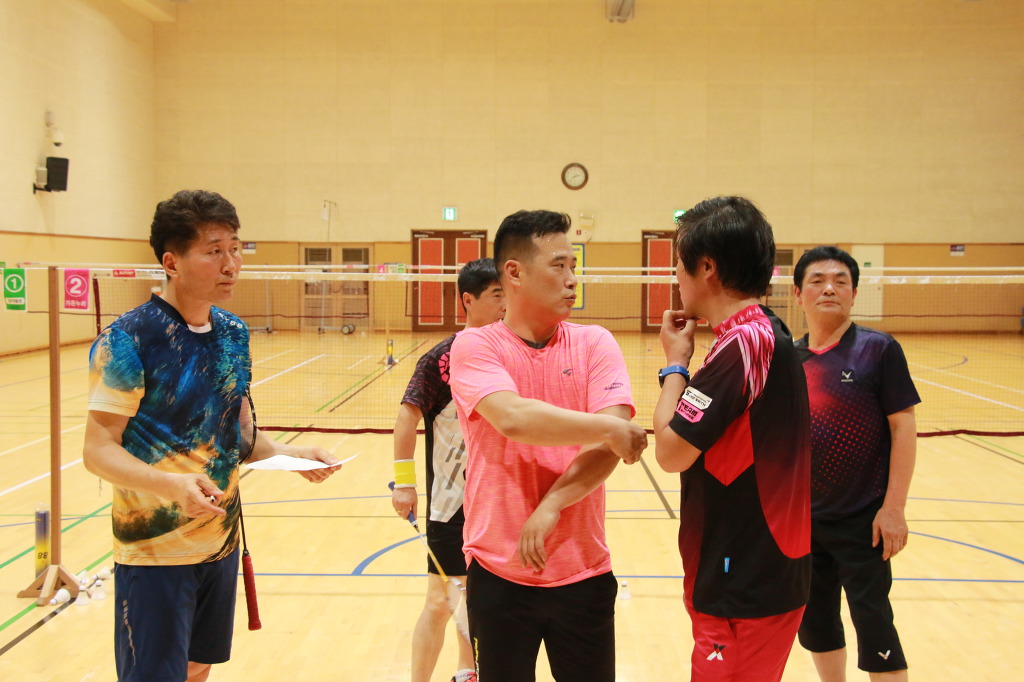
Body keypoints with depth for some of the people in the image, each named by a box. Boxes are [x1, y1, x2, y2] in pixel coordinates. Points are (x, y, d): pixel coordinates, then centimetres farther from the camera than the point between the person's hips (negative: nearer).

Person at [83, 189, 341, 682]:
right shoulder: (128, 340, -16)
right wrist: (173, 484, -34)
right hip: (155, 551, -6)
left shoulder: (233, 333, 5)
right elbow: (98, 451, -18)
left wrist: (288, 454, -6)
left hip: (222, 543, 7)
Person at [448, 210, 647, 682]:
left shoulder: (595, 343, 1)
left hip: (583, 572, 2)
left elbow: (613, 444, -12)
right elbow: (514, 418, -23)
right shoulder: (474, 346, -5)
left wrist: (551, 506, -21)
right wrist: (609, 428, -19)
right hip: (498, 572, -1)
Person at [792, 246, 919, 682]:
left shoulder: (879, 350, -9)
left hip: (862, 521, -5)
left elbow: (903, 428, -10)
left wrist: (893, 508, -14)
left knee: (873, 622, 1)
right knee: (814, 620, 16)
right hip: (802, 519, 5)